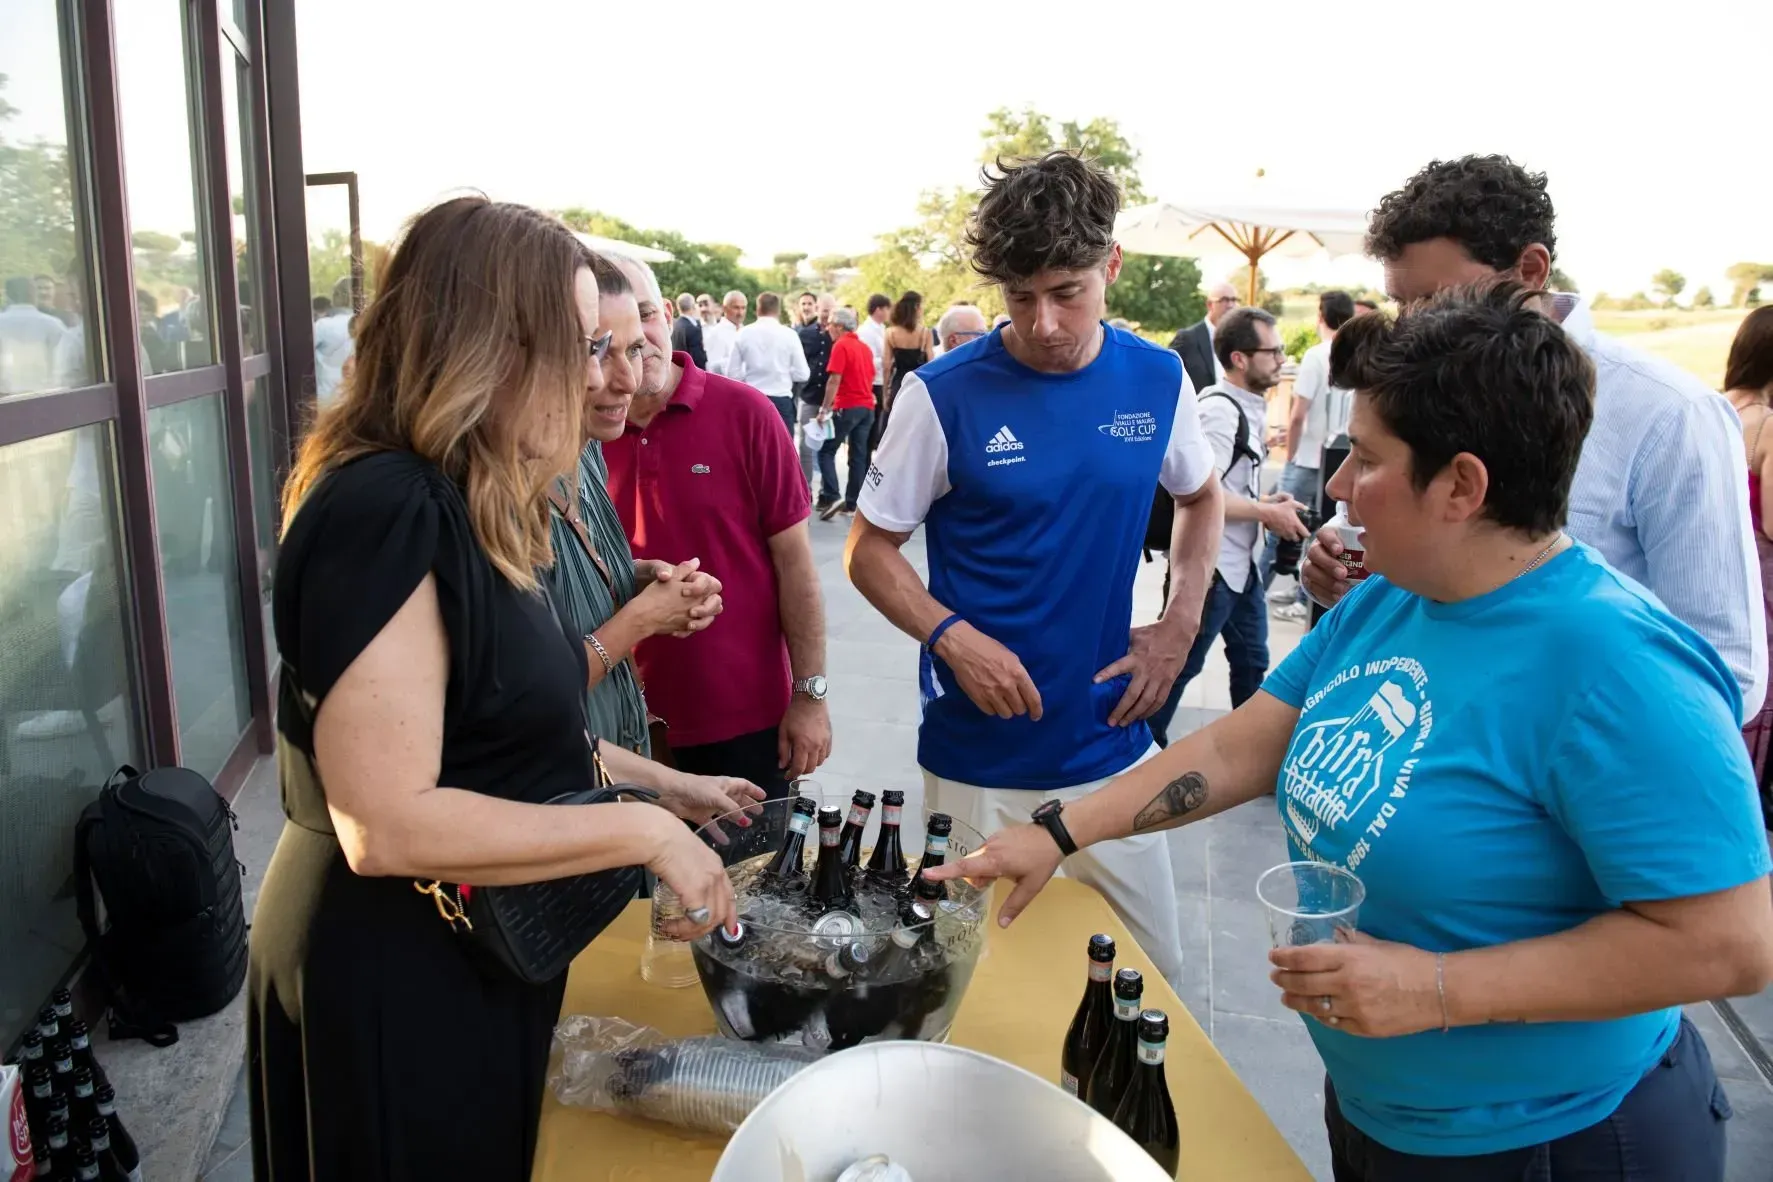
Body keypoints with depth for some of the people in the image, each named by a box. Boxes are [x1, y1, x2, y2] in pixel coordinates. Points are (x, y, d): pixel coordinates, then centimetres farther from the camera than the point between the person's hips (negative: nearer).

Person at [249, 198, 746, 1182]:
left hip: (465, 963, 9)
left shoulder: (463, 509, 6)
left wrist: (660, 786, 10)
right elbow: (387, 825, -30)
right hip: (393, 983, -9)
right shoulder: (385, 514, -26)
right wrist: (643, 833, -24)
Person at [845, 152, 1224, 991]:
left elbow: (1202, 498, 17)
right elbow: (869, 550, -4)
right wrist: (953, 638, -20)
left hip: (1112, 745, 3)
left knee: (1155, 971, 14)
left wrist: (1179, 624, 3)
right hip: (978, 756, -2)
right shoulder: (945, 394, -11)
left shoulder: (1157, 379, -1)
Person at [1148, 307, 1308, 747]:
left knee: (1251, 662, 20)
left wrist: (1265, 502, 3)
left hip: (1243, 562, 9)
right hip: (1212, 564, -9)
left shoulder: (1250, 406, 10)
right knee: (1181, 665, 4)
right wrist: (1267, 513, -18)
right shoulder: (1218, 409, -19)